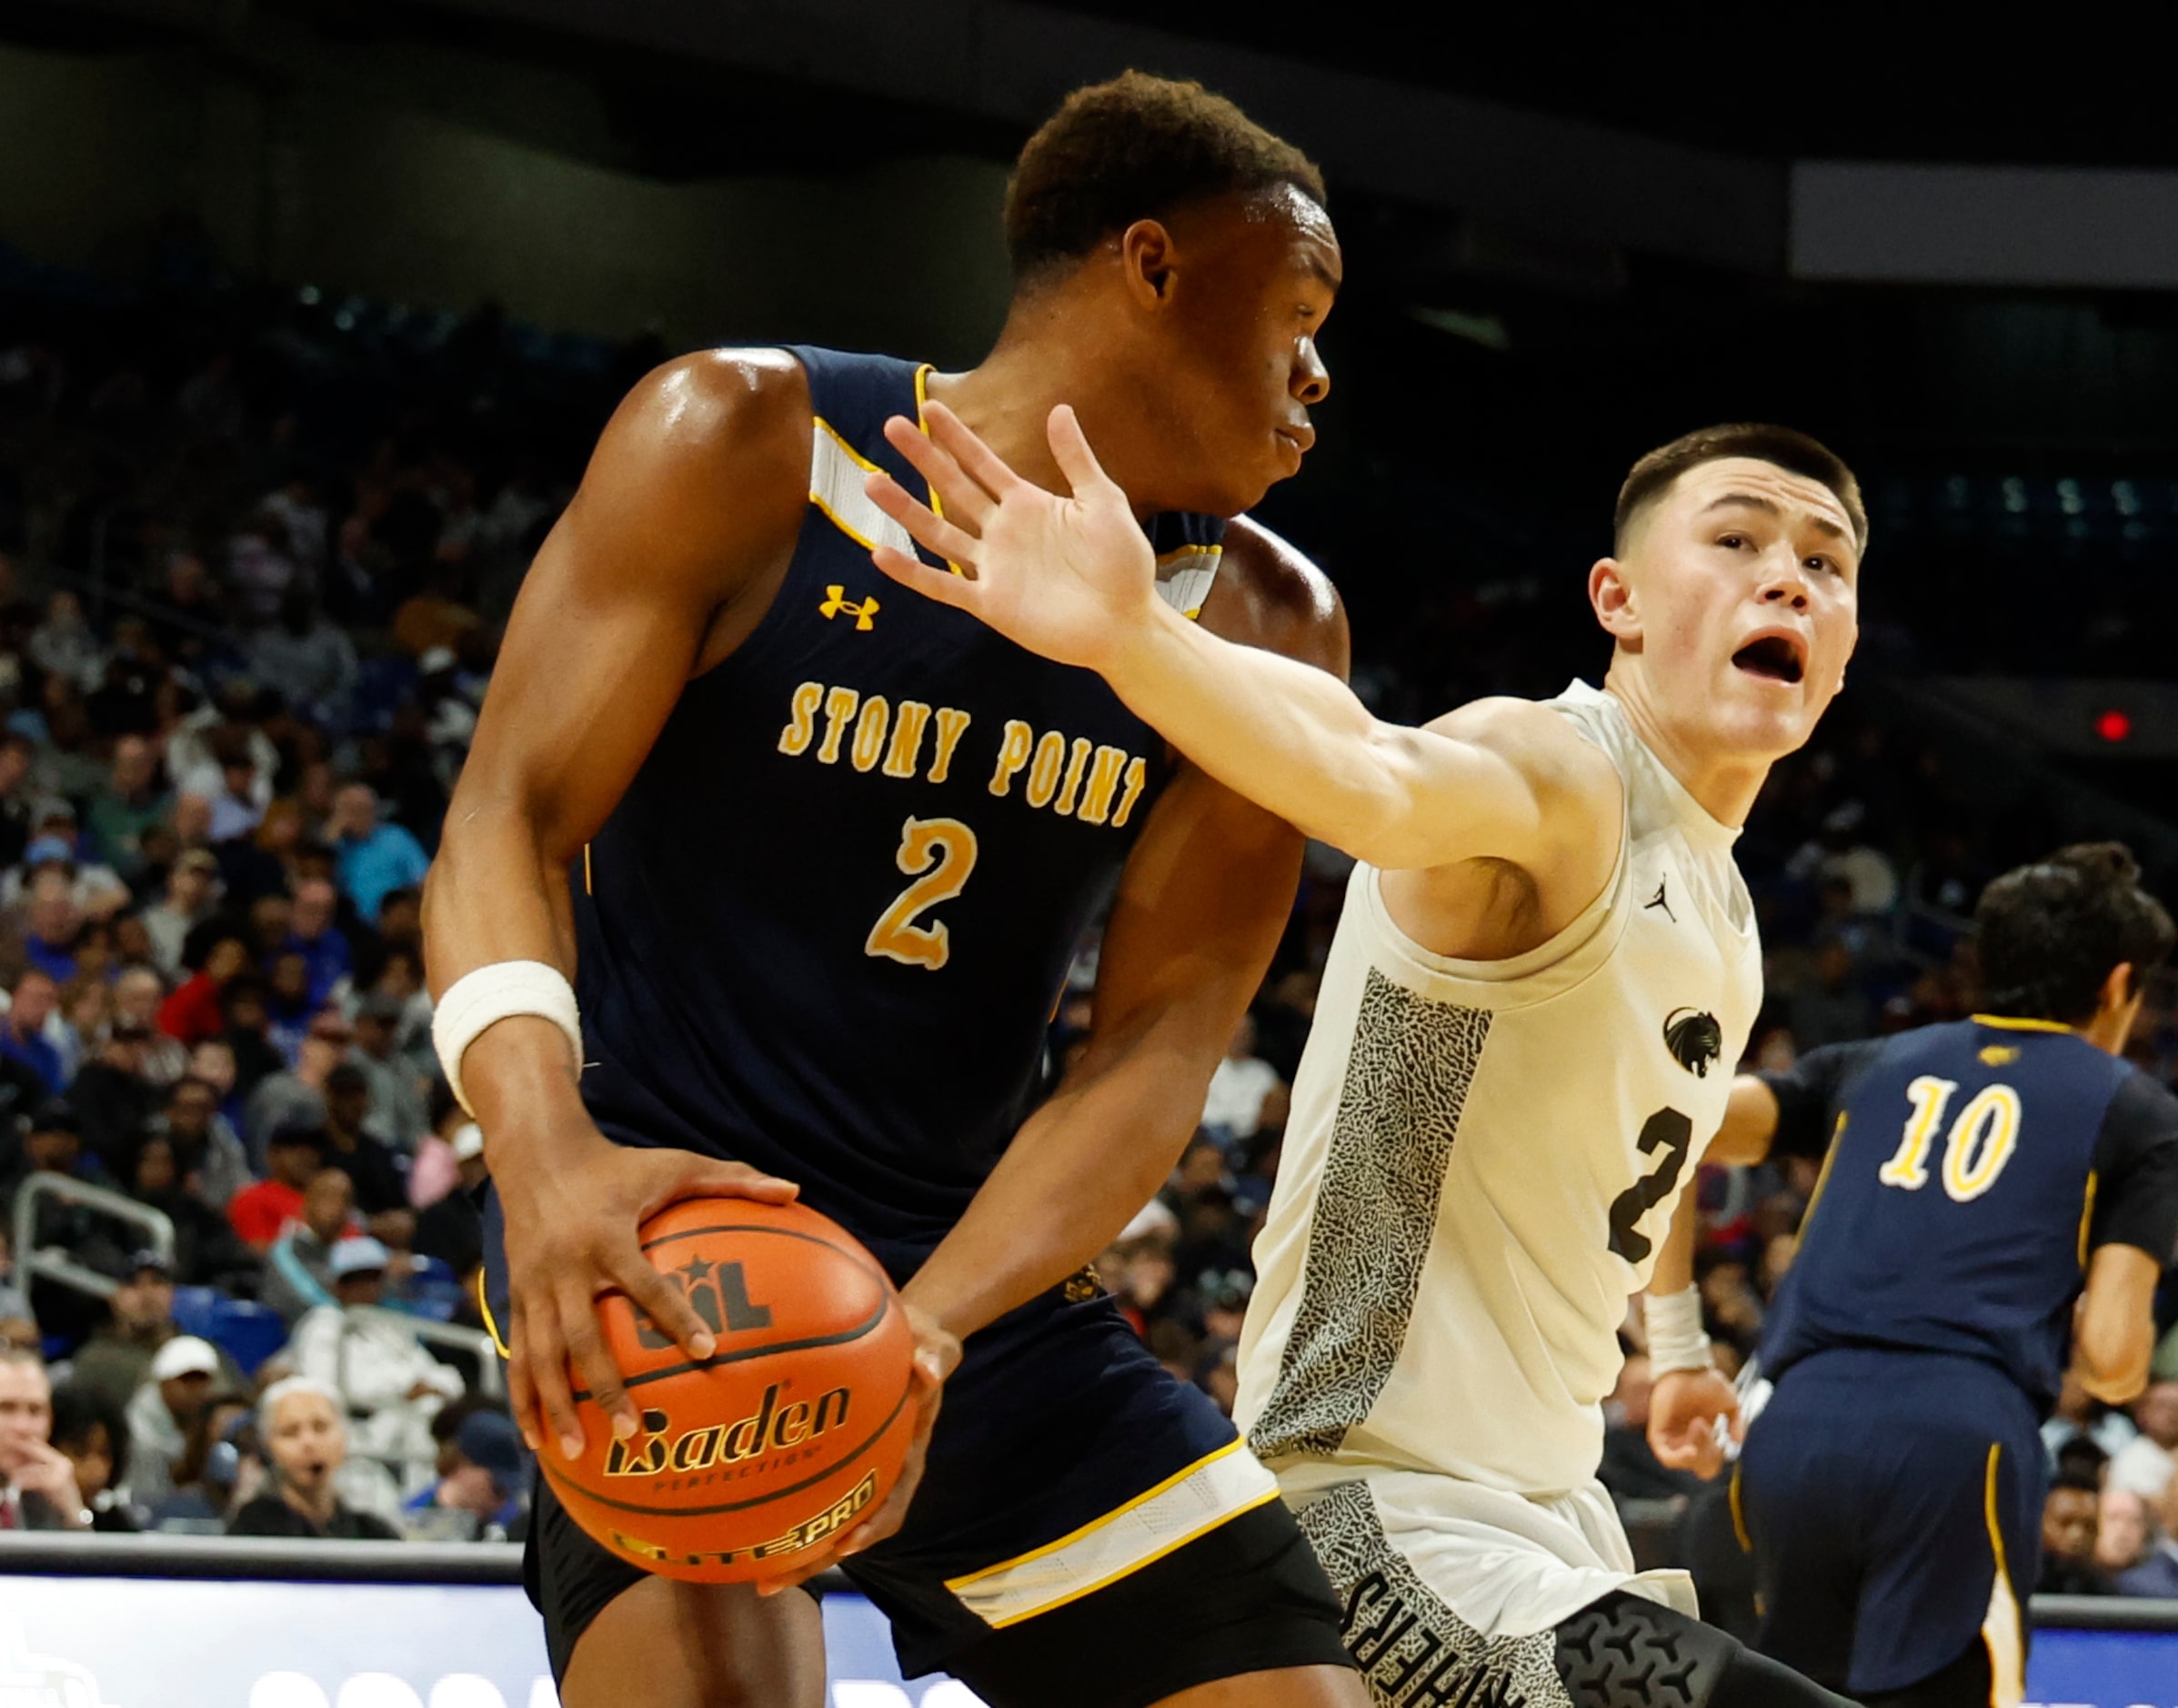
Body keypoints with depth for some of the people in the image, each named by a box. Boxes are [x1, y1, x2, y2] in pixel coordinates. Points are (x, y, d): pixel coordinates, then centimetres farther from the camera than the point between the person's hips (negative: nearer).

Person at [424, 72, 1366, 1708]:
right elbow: (511, 820, -14)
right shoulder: (745, 445, -9)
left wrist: (929, 1326, -24)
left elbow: (1164, 1033, -6)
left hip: (981, 1264, 5)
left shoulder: (1266, 630, 3)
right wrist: (542, 1143, -35)